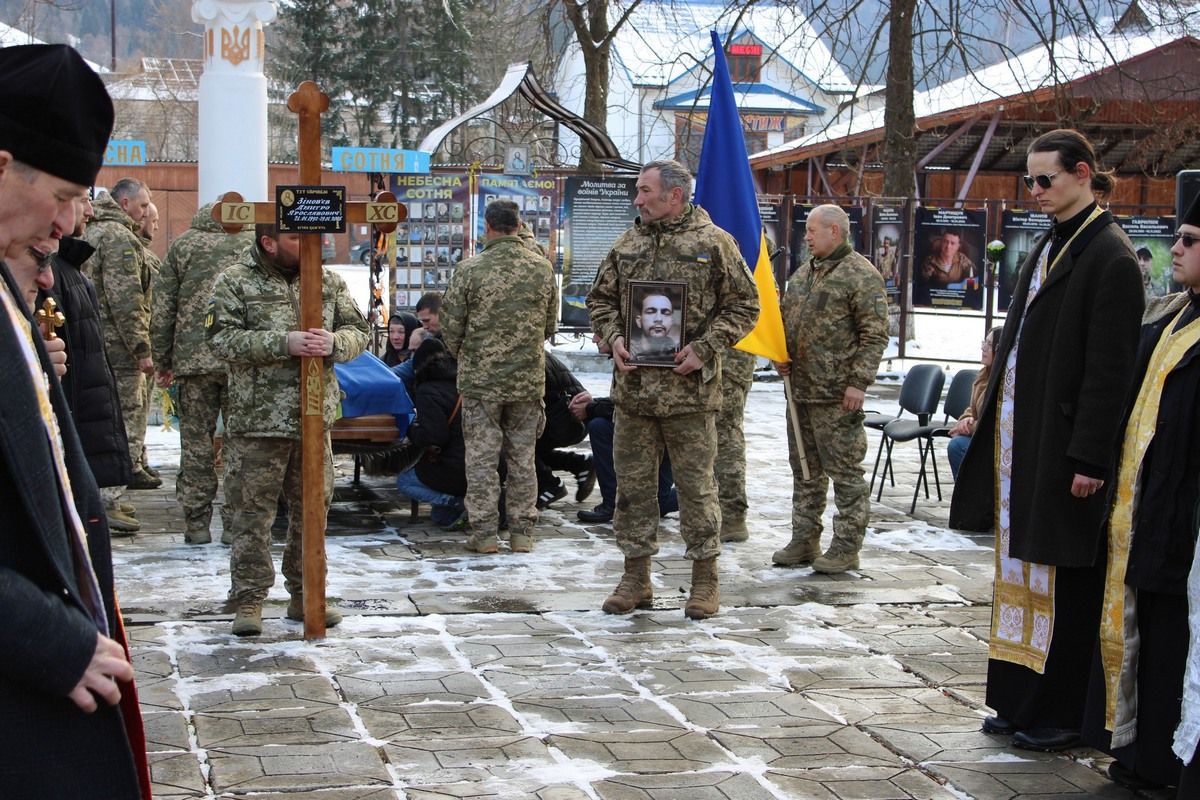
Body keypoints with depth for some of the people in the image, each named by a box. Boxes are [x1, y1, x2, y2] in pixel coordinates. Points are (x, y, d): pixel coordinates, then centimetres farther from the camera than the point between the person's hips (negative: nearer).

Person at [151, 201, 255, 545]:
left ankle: (196, 523, 9)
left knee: (196, 441, 7)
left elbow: (162, 309, 8)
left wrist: (163, 361, 13)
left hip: (194, 358, 0)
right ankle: (236, 523, 7)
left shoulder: (183, 245, 10)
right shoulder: (254, 244, 9)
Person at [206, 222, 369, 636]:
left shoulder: (328, 281, 10)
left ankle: (305, 594, 23)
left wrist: (335, 342, -14)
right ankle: (250, 599, 10)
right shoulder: (235, 281, -3)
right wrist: (283, 343, -23)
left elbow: (358, 332, 10)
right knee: (253, 513, 1)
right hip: (257, 419, -4)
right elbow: (222, 338, -14)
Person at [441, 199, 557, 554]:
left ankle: (484, 533, 6)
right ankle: (522, 533, 14)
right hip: (529, 378, 3)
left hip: (481, 379, -3)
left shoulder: (471, 269, -10)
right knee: (523, 458, 10)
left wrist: (462, 356, 16)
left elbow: (451, 326, -4)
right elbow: (551, 325, 10)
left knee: (481, 457, 4)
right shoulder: (542, 268, 0)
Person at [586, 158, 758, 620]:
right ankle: (636, 577, 19)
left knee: (696, 484, 2)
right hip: (632, 387, 5)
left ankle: (705, 580, 12)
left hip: (689, 389, -5)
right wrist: (613, 339, -1)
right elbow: (601, 299, 19)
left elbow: (744, 305, -1)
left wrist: (705, 347, -12)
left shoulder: (713, 243, -3)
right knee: (632, 482, 8)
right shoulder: (627, 244, 11)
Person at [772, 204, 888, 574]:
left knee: (845, 471, -2)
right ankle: (804, 541, 22)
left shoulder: (861, 275, -9)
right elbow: (787, 319, 26)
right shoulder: (803, 273, 16)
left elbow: (875, 334, -13)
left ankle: (846, 547, 3)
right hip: (799, 388, 8)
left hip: (836, 392, -8)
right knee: (805, 470, 14)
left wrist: (859, 381, -18)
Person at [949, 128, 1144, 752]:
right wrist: (989, 415, 13)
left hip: (1061, 441, -9)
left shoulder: (1110, 256, -13)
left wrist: (1088, 457, -19)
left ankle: (1061, 716, 10)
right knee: (1020, 569, 13)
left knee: (1063, 581, 0)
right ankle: (1019, 703, 22)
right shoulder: (1049, 246, 14)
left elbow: (1109, 368, -17)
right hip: (1016, 431, 9)